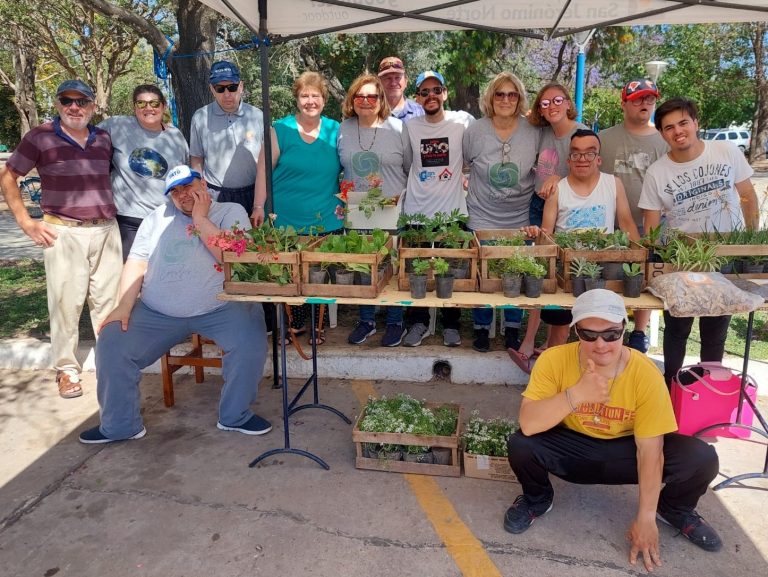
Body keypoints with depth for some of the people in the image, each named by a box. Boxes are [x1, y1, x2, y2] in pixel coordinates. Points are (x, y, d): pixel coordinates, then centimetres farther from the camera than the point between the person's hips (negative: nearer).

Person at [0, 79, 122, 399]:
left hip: (107, 229, 4)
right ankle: (67, 369, 13)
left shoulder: (104, 138, 11)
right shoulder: (39, 137, 0)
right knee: (66, 302, -1)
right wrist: (26, 223, -2)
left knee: (108, 299, 7)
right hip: (64, 232, -3)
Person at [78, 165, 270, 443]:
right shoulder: (158, 217, 14)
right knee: (111, 343, -11)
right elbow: (135, 265, 8)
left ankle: (235, 415, -4)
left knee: (251, 341, -28)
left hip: (221, 308, -3)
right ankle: (119, 425, 9)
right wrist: (124, 307, -5)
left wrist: (200, 219, -11)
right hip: (158, 312, 3)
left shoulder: (231, 212, 3)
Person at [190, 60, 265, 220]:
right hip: (214, 196, 0)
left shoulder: (258, 117, -1)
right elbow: (196, 159, 9)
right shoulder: (200, 118, 0)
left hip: (252, 195, 0)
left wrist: (260, 205, -3)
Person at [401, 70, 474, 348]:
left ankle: (451, 324, 23)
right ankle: (419, 322, 24)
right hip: (416, 211, 2)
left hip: (452, 211, -1)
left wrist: (464, 175, 2)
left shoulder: (463, 121, -2)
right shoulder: (410, 126, 5)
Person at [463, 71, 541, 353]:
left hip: (520, 219, 1)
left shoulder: (534, 132, -4)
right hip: (482, 218, -1)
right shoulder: (474, 131, -5)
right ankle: (481, 329, 25)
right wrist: (472, 186, 0)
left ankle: (513, 330, 29)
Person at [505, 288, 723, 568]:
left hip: (625, 451, 1)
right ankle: (536, 500, 6)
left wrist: (645, 518, -17)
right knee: (520, 445, -30)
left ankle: (673, 509, 14)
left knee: (702, 459, -23)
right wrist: (576, 394, -45)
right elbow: (528, 425, -32)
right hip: (573, 446, 0)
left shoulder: (645, 373, -23)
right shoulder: (554, 360, -24)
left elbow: (650, 450, -18)